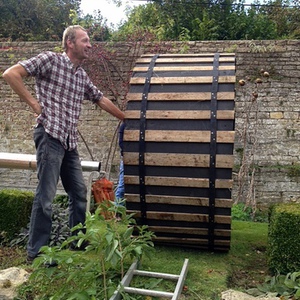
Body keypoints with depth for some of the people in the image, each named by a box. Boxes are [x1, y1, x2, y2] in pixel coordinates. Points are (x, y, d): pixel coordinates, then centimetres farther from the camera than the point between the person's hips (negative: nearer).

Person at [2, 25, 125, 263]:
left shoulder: (82, 76, 18)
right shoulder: (50, 59, -2)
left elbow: (102, 100, 26)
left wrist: (127, 118, 28)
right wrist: (34, 103, -8)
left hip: (70, 141, 8)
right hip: (50, 135, -8)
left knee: (79, 192, 11)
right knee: (46, 195, -6)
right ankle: (36, 252, 6)